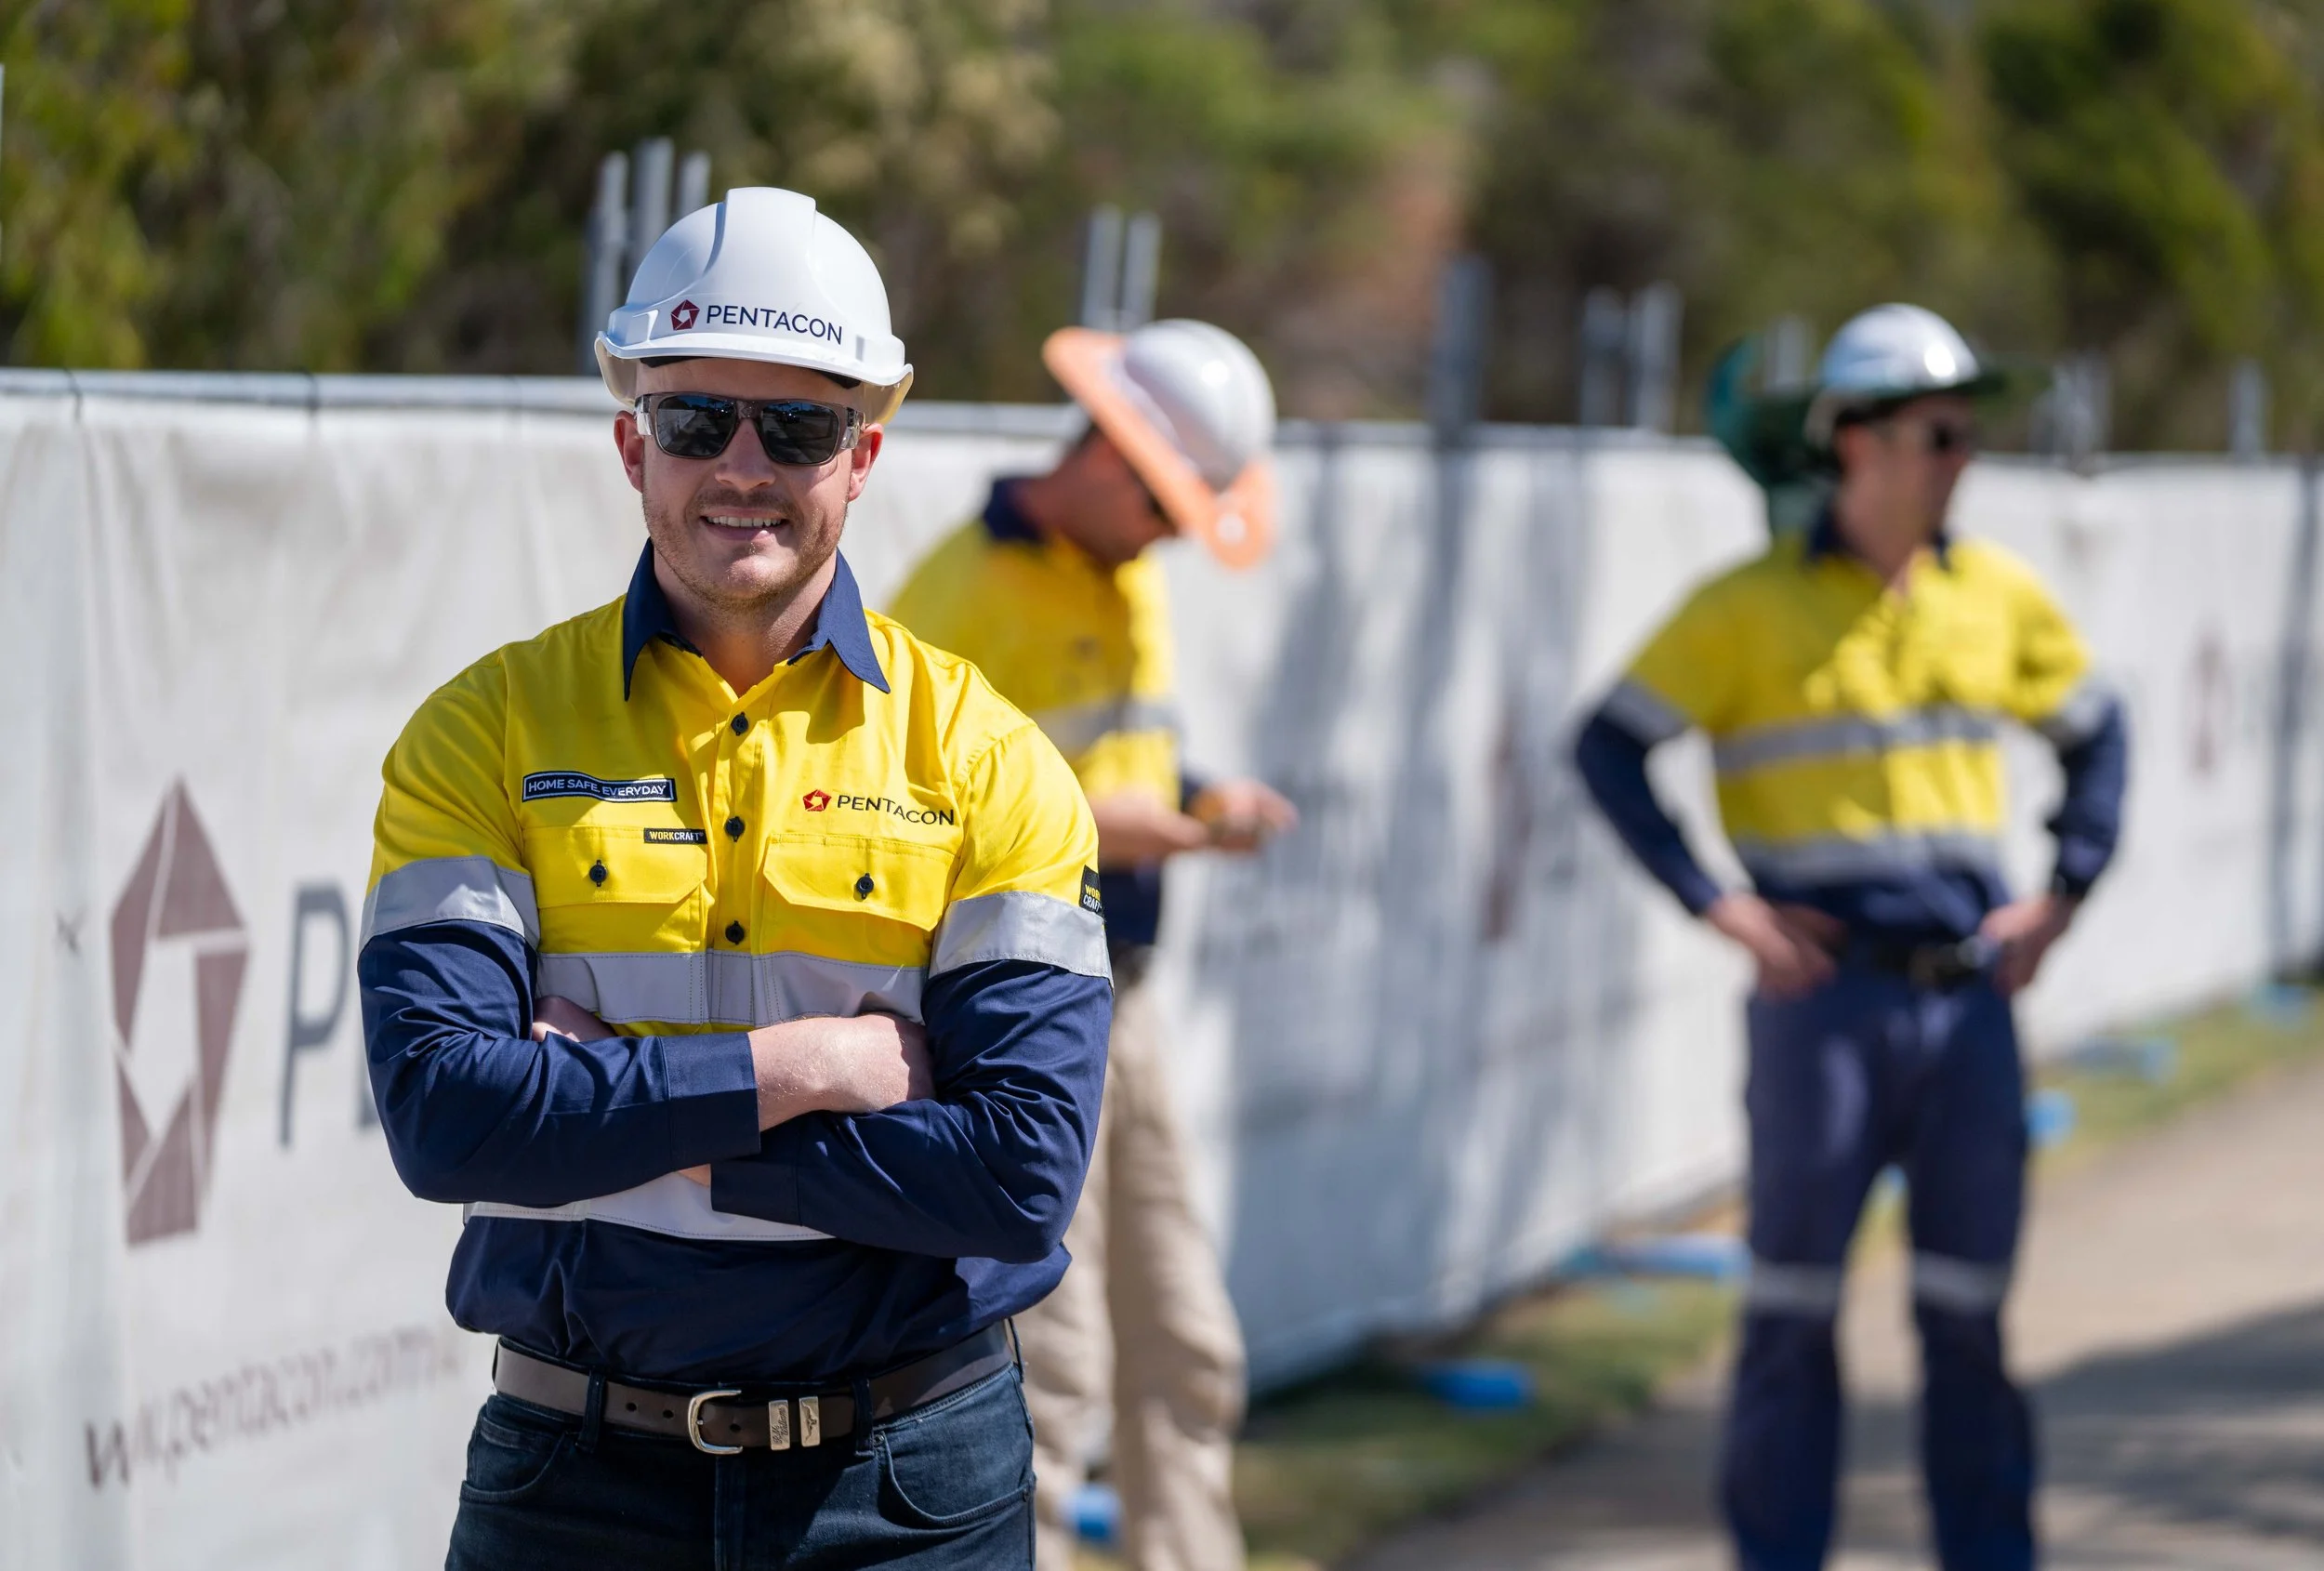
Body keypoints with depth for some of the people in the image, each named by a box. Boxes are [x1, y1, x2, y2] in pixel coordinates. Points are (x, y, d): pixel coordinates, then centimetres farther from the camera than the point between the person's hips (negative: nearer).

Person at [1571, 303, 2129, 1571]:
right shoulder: (1751, 606, -4)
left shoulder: (1996, 595, 8)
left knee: (1970, 1302, 6)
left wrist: (2062, 896, 8)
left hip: (1967, 995, 4)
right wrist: (1717, 904, -10)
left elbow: (2094, 733, 21)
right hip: (1823, 998, -3)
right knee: (1796, 1298, 1)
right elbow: (1608, 749, -3)